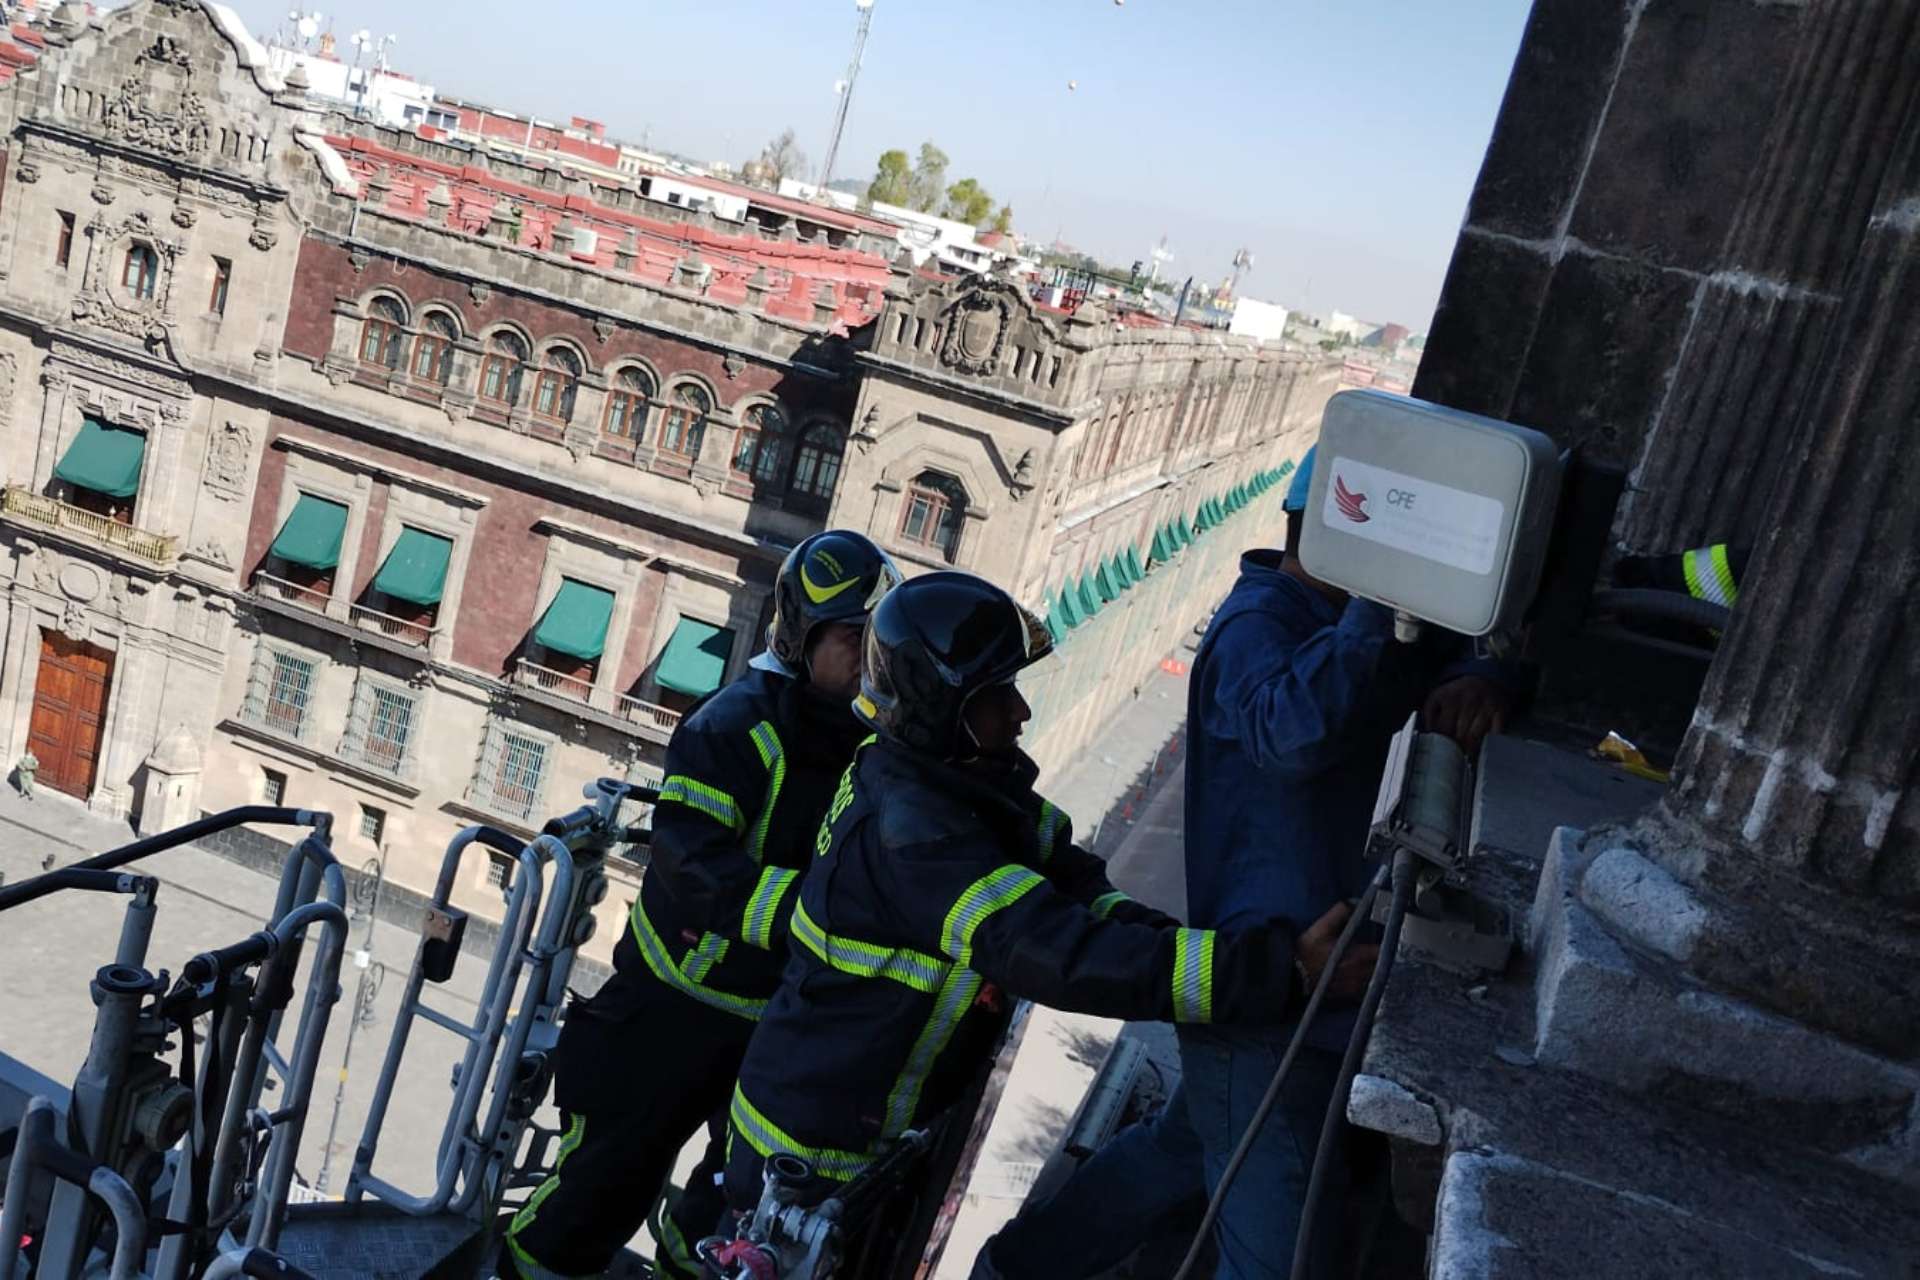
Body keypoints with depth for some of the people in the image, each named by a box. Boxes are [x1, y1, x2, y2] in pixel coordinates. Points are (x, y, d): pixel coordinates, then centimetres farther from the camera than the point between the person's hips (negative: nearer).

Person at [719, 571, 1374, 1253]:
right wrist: (1282, 968, -45)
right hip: (814, 1148, -9)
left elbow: (1073, 891, -9)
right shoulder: (912, 829, -33)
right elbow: (1064, 955, -41)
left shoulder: (948, 780, -4)